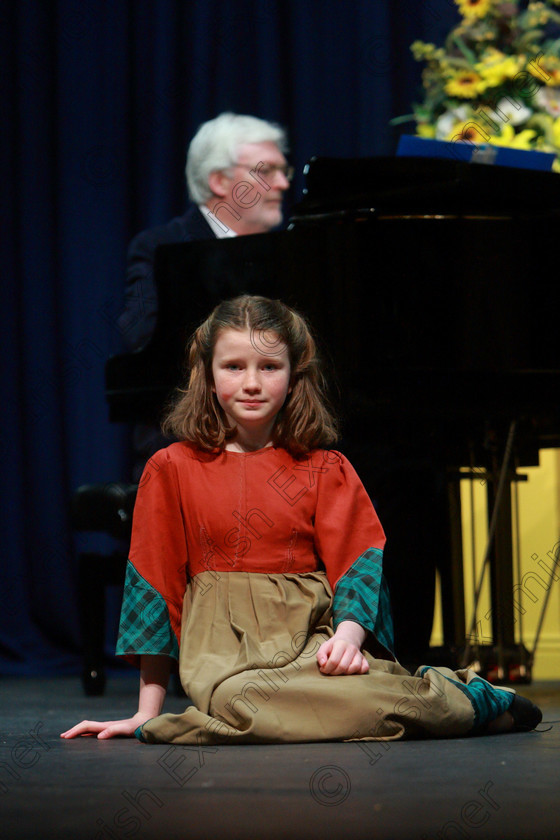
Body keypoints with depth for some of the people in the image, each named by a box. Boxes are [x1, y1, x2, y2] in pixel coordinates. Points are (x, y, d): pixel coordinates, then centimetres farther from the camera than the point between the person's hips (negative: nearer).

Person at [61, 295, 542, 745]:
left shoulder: (326, 470, 13)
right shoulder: (172, 470, 10)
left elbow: (359, 562, 4)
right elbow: (157, 579, 10)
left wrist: (348, 634, -19)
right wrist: (149, 709, 7)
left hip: (313, 635, 0)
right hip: (224, 644, 0)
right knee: (243, 699, -37)